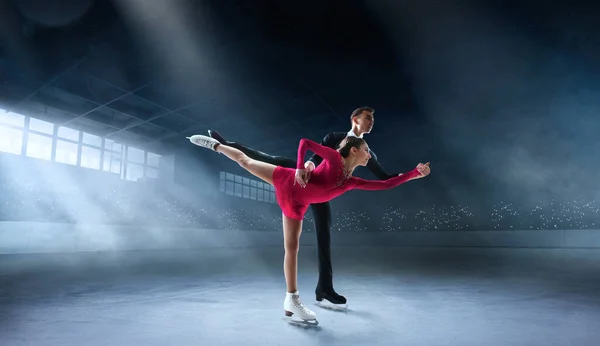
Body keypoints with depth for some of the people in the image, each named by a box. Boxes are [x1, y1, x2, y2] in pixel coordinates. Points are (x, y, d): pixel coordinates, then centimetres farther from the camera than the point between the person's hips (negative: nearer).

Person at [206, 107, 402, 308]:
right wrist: (309, 163, -33)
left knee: (324, 236, -3)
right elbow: (316, 156, -10)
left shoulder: (367, 154, 10)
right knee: (268, 160, -11)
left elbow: (385, 178, 6)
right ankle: (225, 145, 8)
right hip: (305, 177, 0)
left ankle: (324, 288, 5)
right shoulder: (333, 138, 5)